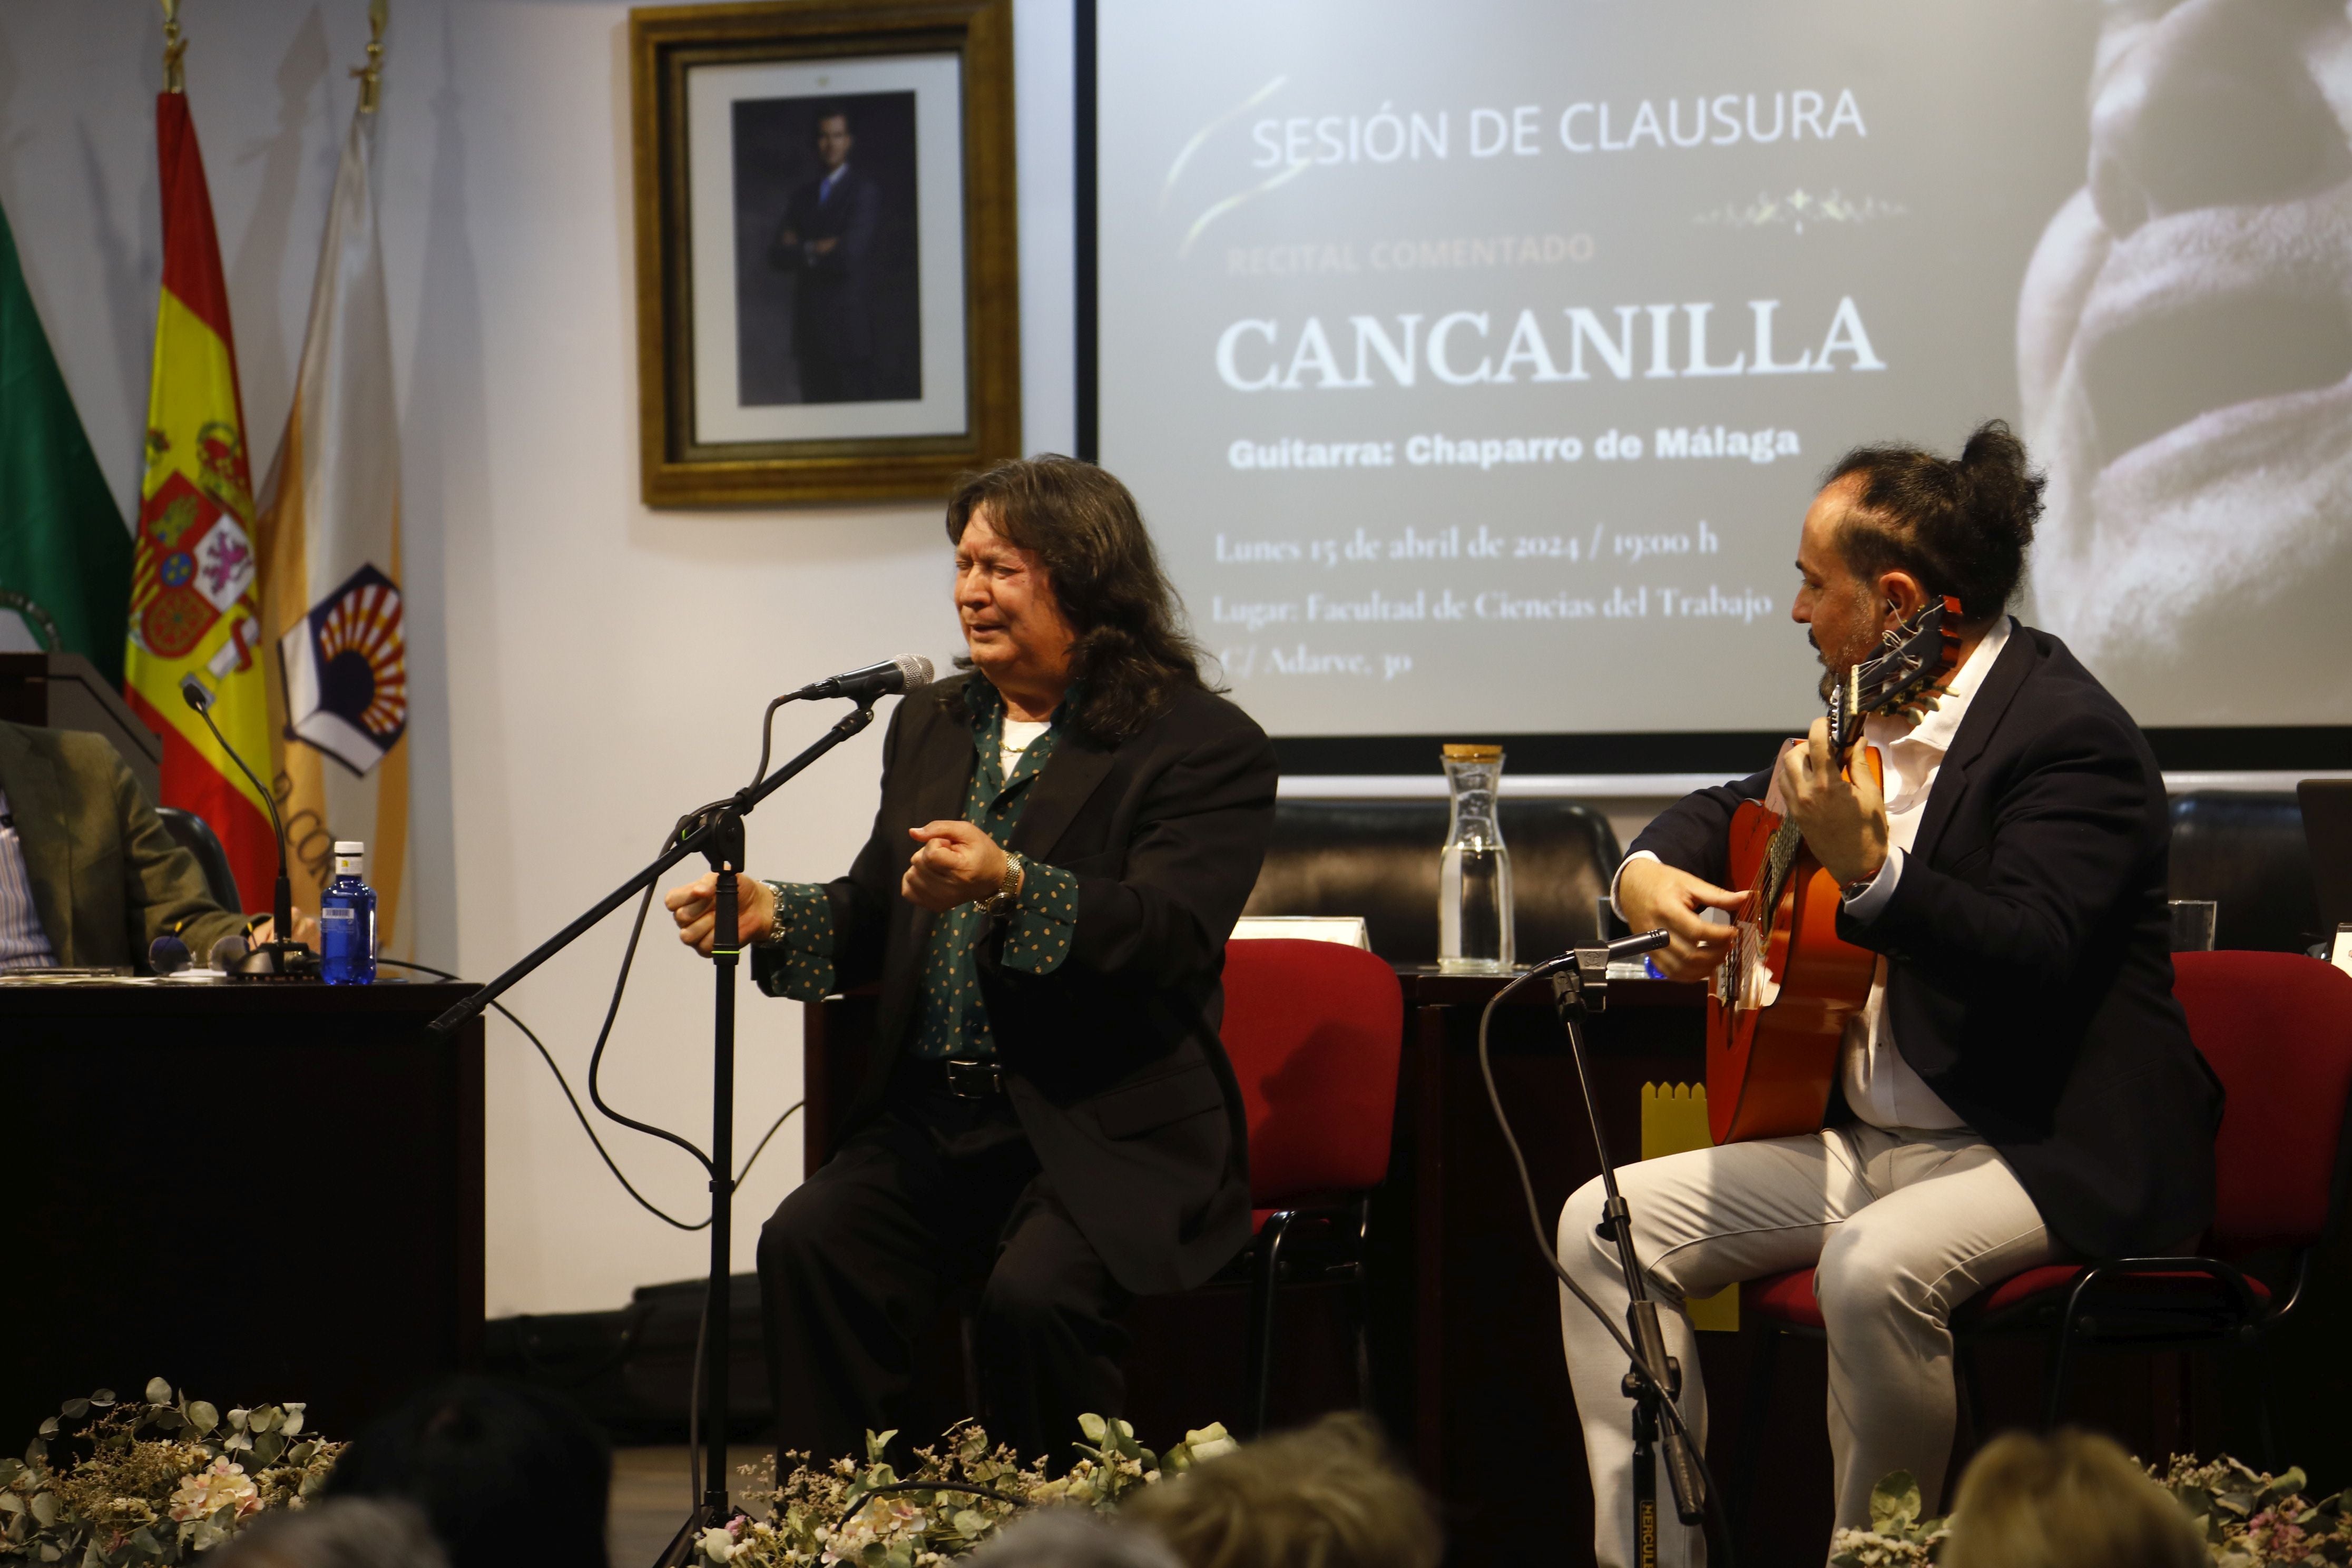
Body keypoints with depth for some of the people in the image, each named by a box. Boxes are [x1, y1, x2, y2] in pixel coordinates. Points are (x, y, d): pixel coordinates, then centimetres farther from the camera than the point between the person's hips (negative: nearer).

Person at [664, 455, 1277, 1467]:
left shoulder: (1205, 745, -5)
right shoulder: (929, 723, 18)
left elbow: (1172, 932, -18)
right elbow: (880, 917, 22)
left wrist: (1008, 885, -33)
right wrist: (771, 916, 0)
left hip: (1110, 1137, -6)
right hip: (932, 1121, 6)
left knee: (1034, 1295, -31)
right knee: (804, 1248, -21)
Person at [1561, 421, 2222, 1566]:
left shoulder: (2070, 732, -16)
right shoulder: (1877, 718, 10)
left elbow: (2035, 955, -29)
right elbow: (1733, 809, 27)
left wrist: (1869, 871, -41)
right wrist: (1649, 872, 5)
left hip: (2058, 1154, -9)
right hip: (1870, 1141, 9)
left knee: (1875, 1265, -37)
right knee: (1604, 1226, -2)